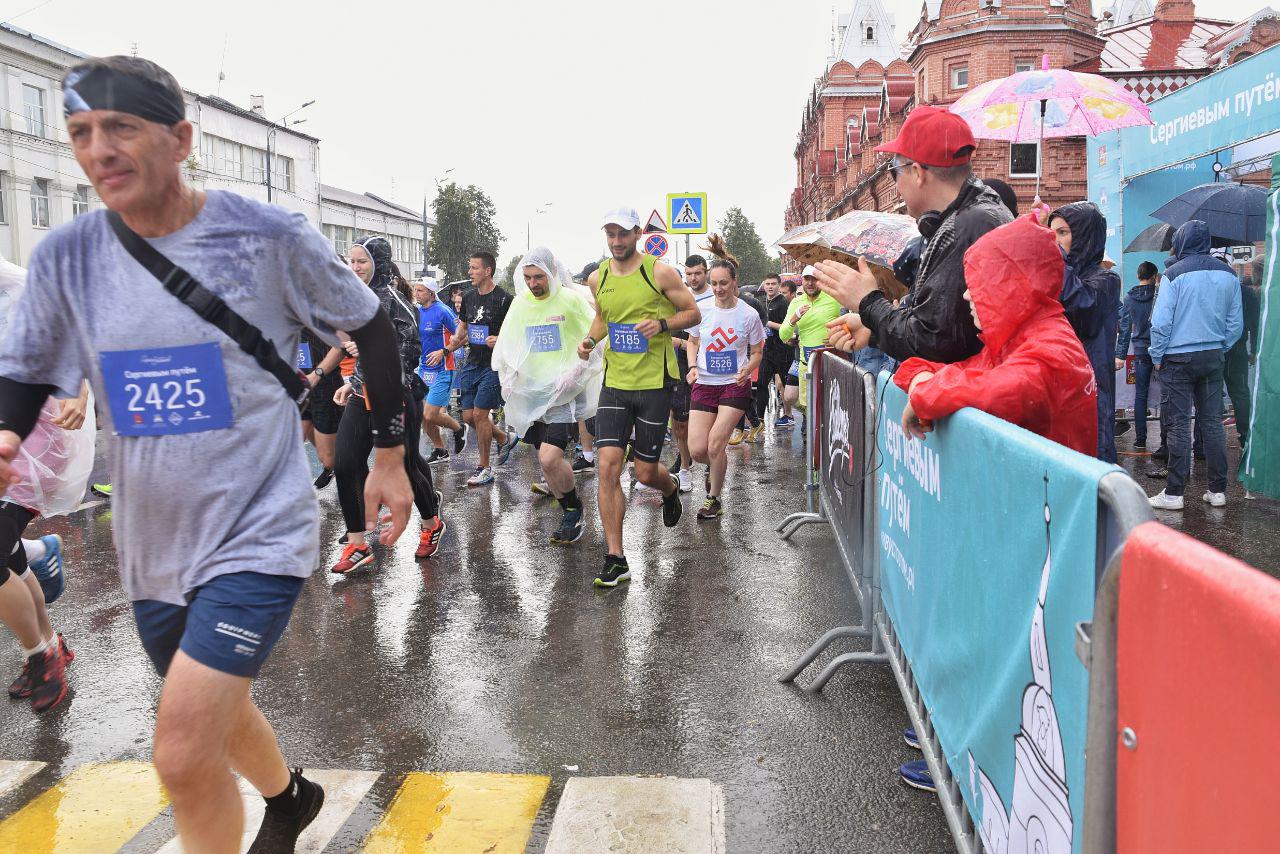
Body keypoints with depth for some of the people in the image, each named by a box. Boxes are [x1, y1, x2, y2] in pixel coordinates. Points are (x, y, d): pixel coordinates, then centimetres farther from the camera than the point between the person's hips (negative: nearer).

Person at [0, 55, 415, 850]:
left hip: (259, 533, -5)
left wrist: (391, 457, 2)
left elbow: (372, 328, 0)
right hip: (154, 545, 5)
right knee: (218, 716, 24)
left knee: (184, 757, -13)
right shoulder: (66, 256, -3)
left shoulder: (270, 237, -13)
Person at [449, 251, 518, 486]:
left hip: (493, 365, -7)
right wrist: (456, 341, 0)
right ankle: (505, 439, 32)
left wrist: (499, 340, -27)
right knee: (468, 416, 7)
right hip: (472, 363, 7)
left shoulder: (504, 299, -10)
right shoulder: (469, 297, 10)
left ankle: (485, 468, 6)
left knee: (480, 413, -8)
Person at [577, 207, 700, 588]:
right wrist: (591, 339, 4)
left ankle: (671, 489, 44)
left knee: (646, 472, 3)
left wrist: (661, 323, -17)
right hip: (614, 384, 3)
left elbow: (693, 313, 2)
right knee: (607, 466, -10)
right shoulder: (597, 278, 7)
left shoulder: (660, 272, -6)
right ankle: (615, 560, -2)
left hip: (655, 383, -3)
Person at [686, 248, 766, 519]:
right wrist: (693, 366, -3)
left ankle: (714, 499, 11)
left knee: (715, 445, -11)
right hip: (704, 384, 3)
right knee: (697, 449, -5)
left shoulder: (749, 314, -6)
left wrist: (747, 369, -17)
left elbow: (757, 352, 4)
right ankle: (715, 467, 33)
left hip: (735, 385, -2)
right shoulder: (702, 309, -1)